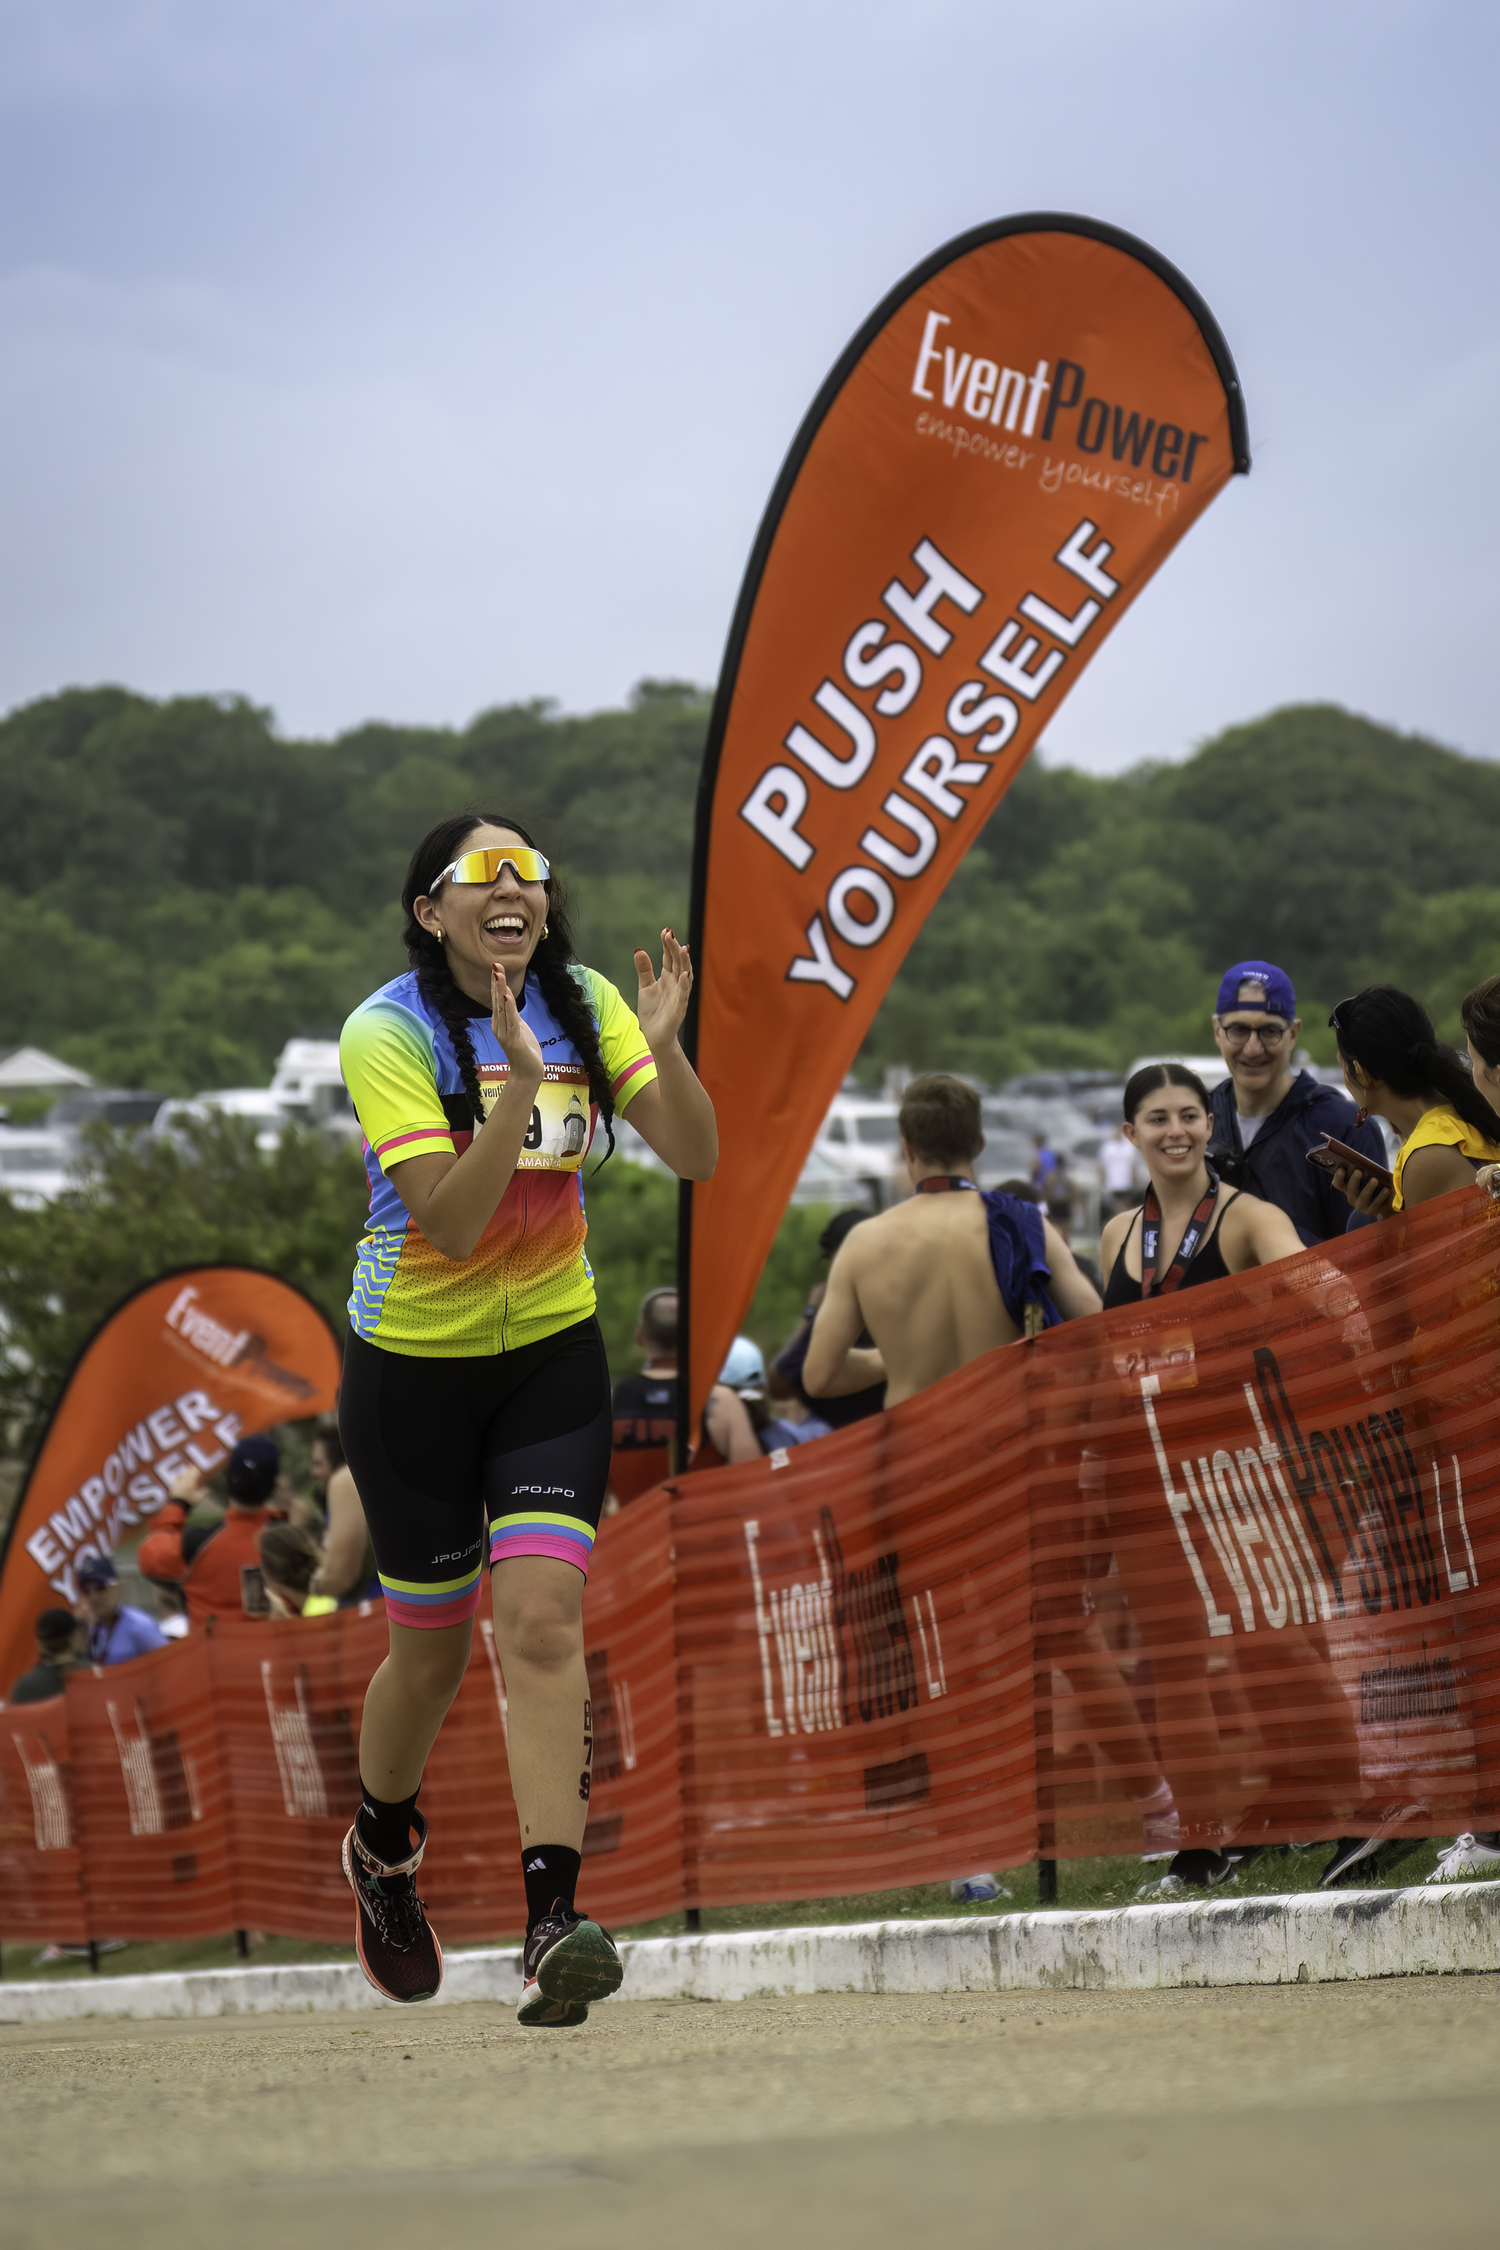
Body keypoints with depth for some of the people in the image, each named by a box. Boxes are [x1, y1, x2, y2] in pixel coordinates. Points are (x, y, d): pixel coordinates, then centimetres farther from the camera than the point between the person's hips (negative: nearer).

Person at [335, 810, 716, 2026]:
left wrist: (663, 1048, -27)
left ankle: (554, 1925, -22)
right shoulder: (387, 1033, -17)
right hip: (414, 1364, -2)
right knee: (431, 1648, 10)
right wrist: (521, 1081, -37)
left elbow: (695, 1156, -10)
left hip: (552, 1354, 2)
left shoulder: (582, 1004, -4)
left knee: (542, 1620, -15)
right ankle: (383, 1848, 41)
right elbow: (452, 1219, -26)